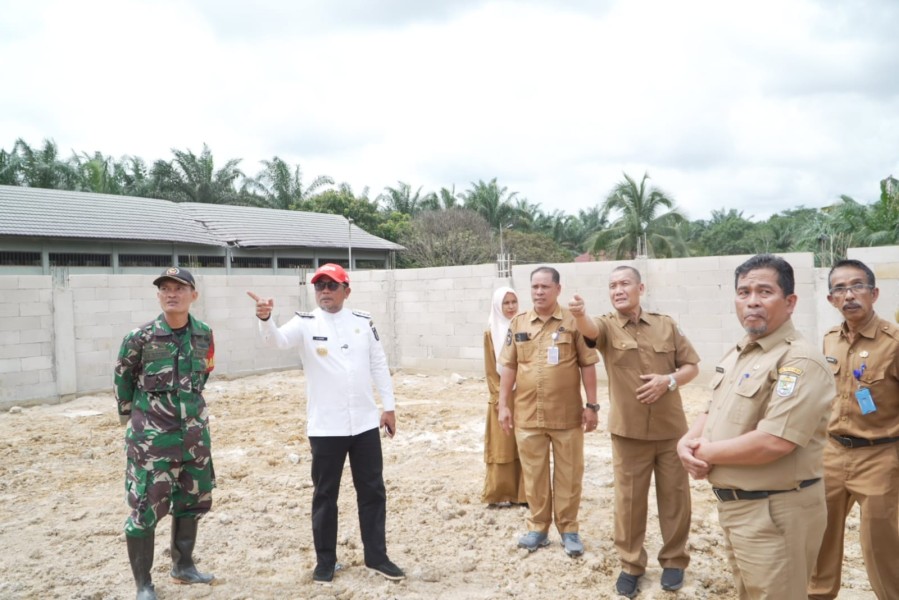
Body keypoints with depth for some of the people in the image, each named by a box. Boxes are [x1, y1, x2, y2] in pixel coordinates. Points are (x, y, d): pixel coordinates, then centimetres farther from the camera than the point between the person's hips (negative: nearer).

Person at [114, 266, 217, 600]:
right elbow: (123, 380, 1)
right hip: (151, 436, -4)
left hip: (194, 432, 5)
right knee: (145, 508, -2)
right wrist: (131, 417, 8)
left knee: (191, 500, 16)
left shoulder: (204, 335, -2)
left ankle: (183, 566, 35)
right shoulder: (140, 338, -12)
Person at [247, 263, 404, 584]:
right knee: (325, 494, 9)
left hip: (365, 423, 3)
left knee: (372, 491, 11)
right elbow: (277, 338, -25)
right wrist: (265, 318, -47)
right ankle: (325, 560, 25)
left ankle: (377, 557, 24)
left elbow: (379, 364, 8)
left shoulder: (363, 321, 3)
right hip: (325, 427, -2)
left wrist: (389, 406, 6)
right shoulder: (305, 323, -5)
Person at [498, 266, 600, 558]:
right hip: (528, 415, 2)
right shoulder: (518, 324, 5)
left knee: (568, 474, 8)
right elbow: (509, 367, 8)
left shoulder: (574, 322, -3)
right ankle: (538, 528, 25)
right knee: (534, 474, 11)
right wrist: (504, 404, 4)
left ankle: (569, 529, 22)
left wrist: (591, 405, -5)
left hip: (567, 414, -2)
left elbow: (587, 365, -1)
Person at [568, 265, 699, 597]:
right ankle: (630, 564, 24)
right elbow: (589, 329, -28)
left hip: (670, 429, 2)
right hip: (628, 431, -1)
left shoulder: (666, 325, 4)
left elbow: (692, 366, 7)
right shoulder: (607, 326, -3)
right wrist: (579, 314, -52)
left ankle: (674, 560, 30)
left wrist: (669, 379, -14)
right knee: (629, 500, 7)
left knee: (674, 496, 11)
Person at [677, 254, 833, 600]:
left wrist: (705, 452, -16)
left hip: (775, 513, -9)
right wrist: (687, 442, -5)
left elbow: (773, 442, -30)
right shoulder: (737, 354, 10)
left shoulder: (800, 362, -20)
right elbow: (714, 412, 17)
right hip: (734, 505, 9)